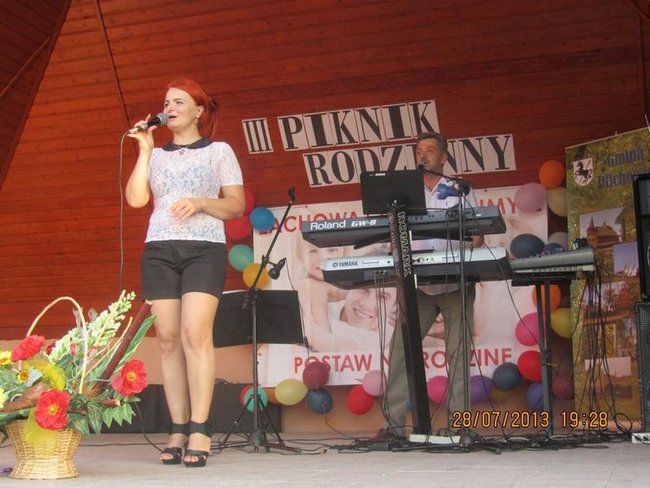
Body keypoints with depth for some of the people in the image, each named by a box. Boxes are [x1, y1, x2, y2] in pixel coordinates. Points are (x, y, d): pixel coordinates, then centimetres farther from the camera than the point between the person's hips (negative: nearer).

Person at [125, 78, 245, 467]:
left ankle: (199, 431, -17)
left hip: (204, 248, -3)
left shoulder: (219, 151, 11)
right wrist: (144, 149, 5)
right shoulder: (157, 156, 20)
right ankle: (178, 431, -2)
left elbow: (237, 204, 5)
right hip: (159, 250, 4)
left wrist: (200, 203, -12)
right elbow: (135, 198, 6)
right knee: (168, 339, -4)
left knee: (195, 333, -18)